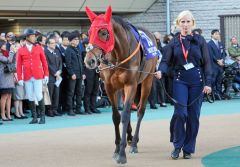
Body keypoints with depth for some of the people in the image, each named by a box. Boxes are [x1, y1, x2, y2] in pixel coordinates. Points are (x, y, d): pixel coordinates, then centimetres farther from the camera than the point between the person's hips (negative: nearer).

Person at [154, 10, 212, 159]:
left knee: (193, 115, 3)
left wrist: (208, 83, -7)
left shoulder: (200, 40, 2)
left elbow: (207, 62, 0)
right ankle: (177, 146, 3)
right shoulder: (174, 42, 5)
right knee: (180, 112, -12)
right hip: (180, 80, 0)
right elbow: (166, 60, 1)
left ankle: (188, 149, 13)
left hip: (197, 80, 0)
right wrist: (160, 71, -21)